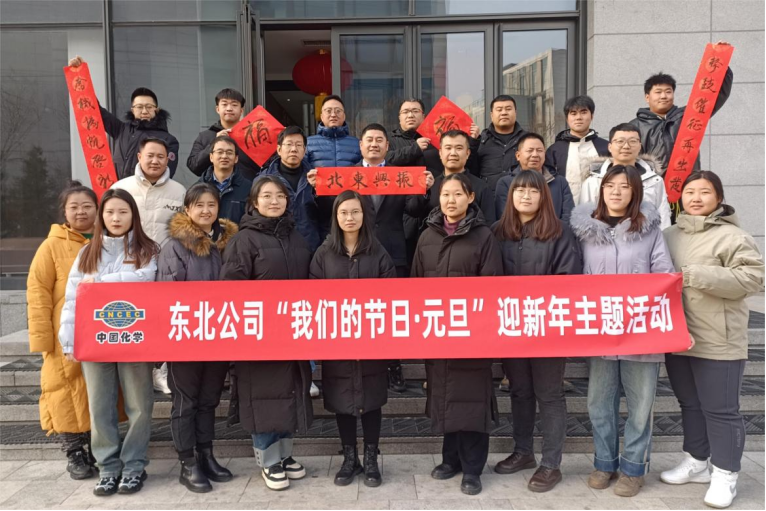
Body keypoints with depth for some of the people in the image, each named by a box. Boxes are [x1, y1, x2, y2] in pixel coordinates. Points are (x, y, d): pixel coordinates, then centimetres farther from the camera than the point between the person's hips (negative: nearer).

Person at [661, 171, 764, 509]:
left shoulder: (733, 236, -9)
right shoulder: (670, 236, 9)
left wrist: (697, 276, -24)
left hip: (718, 343, -6)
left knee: (720, 409, 4)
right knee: (689, 404, 18)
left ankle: (725, 474, 19)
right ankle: (696, 461, 33)